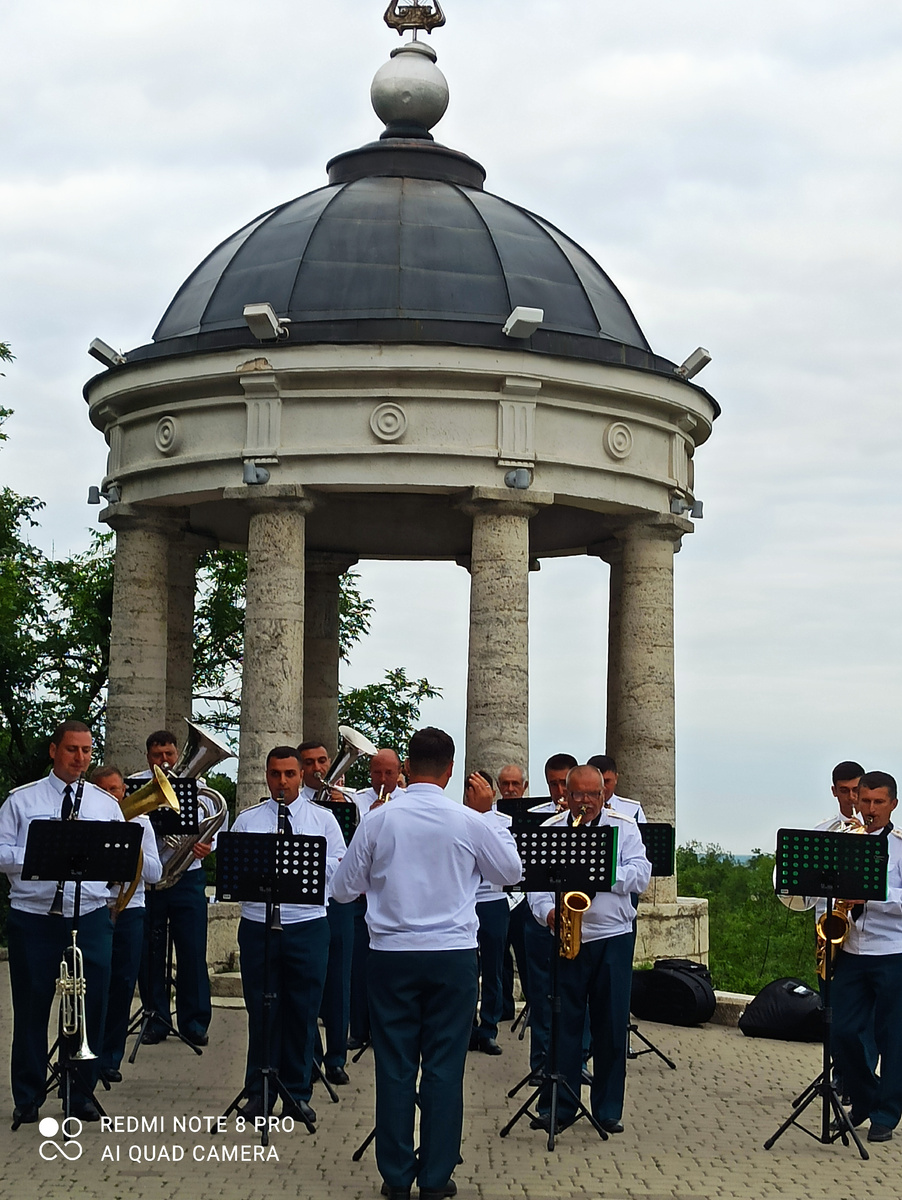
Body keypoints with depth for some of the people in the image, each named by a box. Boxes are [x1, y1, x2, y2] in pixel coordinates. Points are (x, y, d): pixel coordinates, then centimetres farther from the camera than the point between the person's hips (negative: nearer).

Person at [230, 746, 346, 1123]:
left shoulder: (322, 819, 8)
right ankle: (258, 1093, 15)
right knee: (261, 1011, 5)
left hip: (307, 926, 0)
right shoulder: (247, 820, 9)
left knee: (303, 1011, 4)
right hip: (258, 925, 0)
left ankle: (297, 1093, 15)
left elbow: (339, 868, 2)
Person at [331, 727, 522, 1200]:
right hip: (452, 956, 0)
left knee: (394, 1067, 7)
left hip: (391, 955, 1)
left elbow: (343, 889, 3)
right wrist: (488, 814, 13)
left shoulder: (377, 820, -6)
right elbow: (511, 871, 10)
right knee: (444, 1068, 6)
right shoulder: (469, 822, -7)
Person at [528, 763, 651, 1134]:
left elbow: (640, 875, -5)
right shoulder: (549, 830, 6)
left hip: (613, 938, 0)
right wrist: (547, 911, -18)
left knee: (612, 1025, 4)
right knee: (563, 1021, 2)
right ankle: (557, 1105, 11)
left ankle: (608, 1109, 14)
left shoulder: (624, 828, 5)